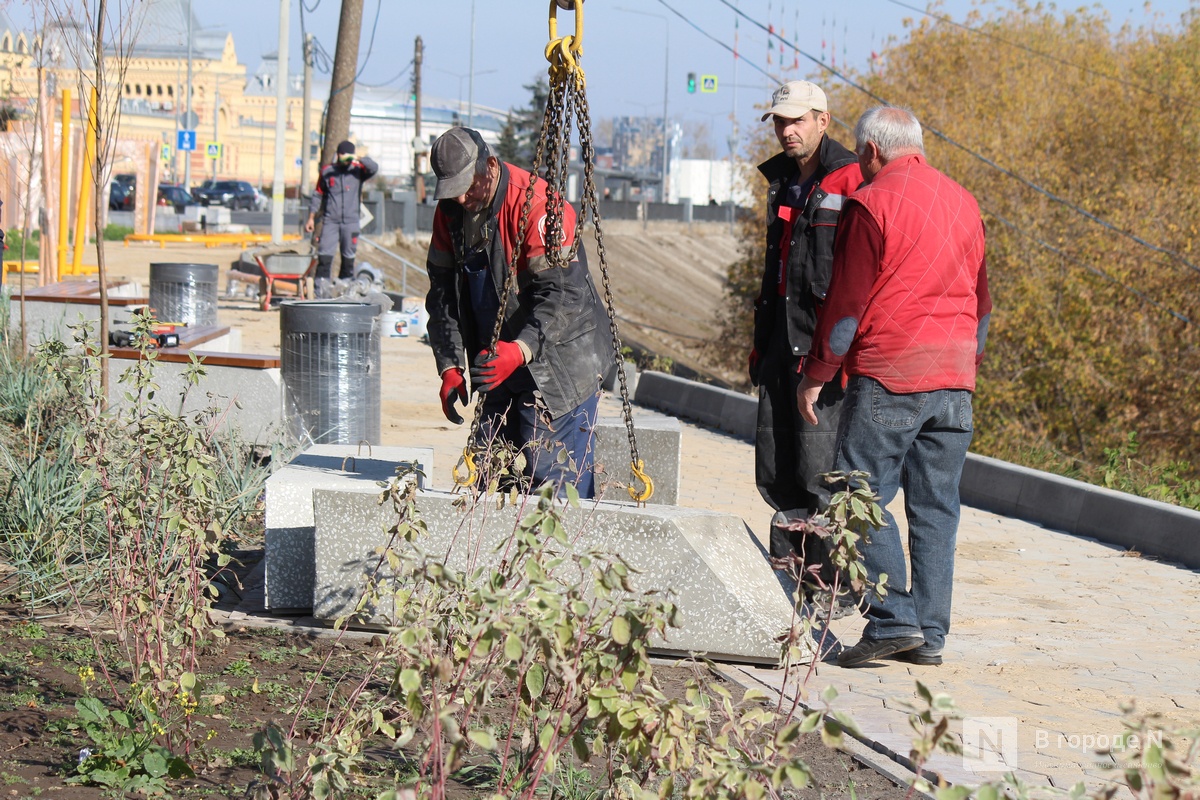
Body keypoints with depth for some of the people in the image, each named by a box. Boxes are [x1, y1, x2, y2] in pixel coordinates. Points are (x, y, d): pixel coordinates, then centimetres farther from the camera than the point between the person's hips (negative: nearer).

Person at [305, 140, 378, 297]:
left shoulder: (357, 171, 4)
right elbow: (318, 195, 12)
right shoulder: (327, 171, 6)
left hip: (351, 221, 1)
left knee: (349, 258, 5)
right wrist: (311, 218, 10)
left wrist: (358, 159, -26)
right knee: (324, 256, -10)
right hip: (330, 221, -1)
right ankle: (320, 289, -12)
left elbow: (374, 168, -15)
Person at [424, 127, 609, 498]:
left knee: (553, 474, -12)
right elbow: (443, 293, 9)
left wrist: (521, 349, -39)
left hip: (558, 362, -7)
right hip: (498, 360, 7)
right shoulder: (450, 212, 3)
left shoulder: (538, 206, -20)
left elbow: (561, 295, -26)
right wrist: (449, 366, -1)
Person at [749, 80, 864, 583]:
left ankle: (829, 578, -2)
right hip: (781, 343, 8)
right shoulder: (781, 180, 19)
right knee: (775, 468, 8)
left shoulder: (851, 182, -8)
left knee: (818, 470, -9)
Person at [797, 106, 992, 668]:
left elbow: (846, 302, -8)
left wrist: (815, 375, 0)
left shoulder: (872, 203, -7)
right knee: (935, 507, 8)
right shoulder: (963, 202, 14)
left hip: (889, 374, -7)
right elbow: (980, 300, 19)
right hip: (954, 377, 7)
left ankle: (893, 618, -10)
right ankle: (930, 634, 8)